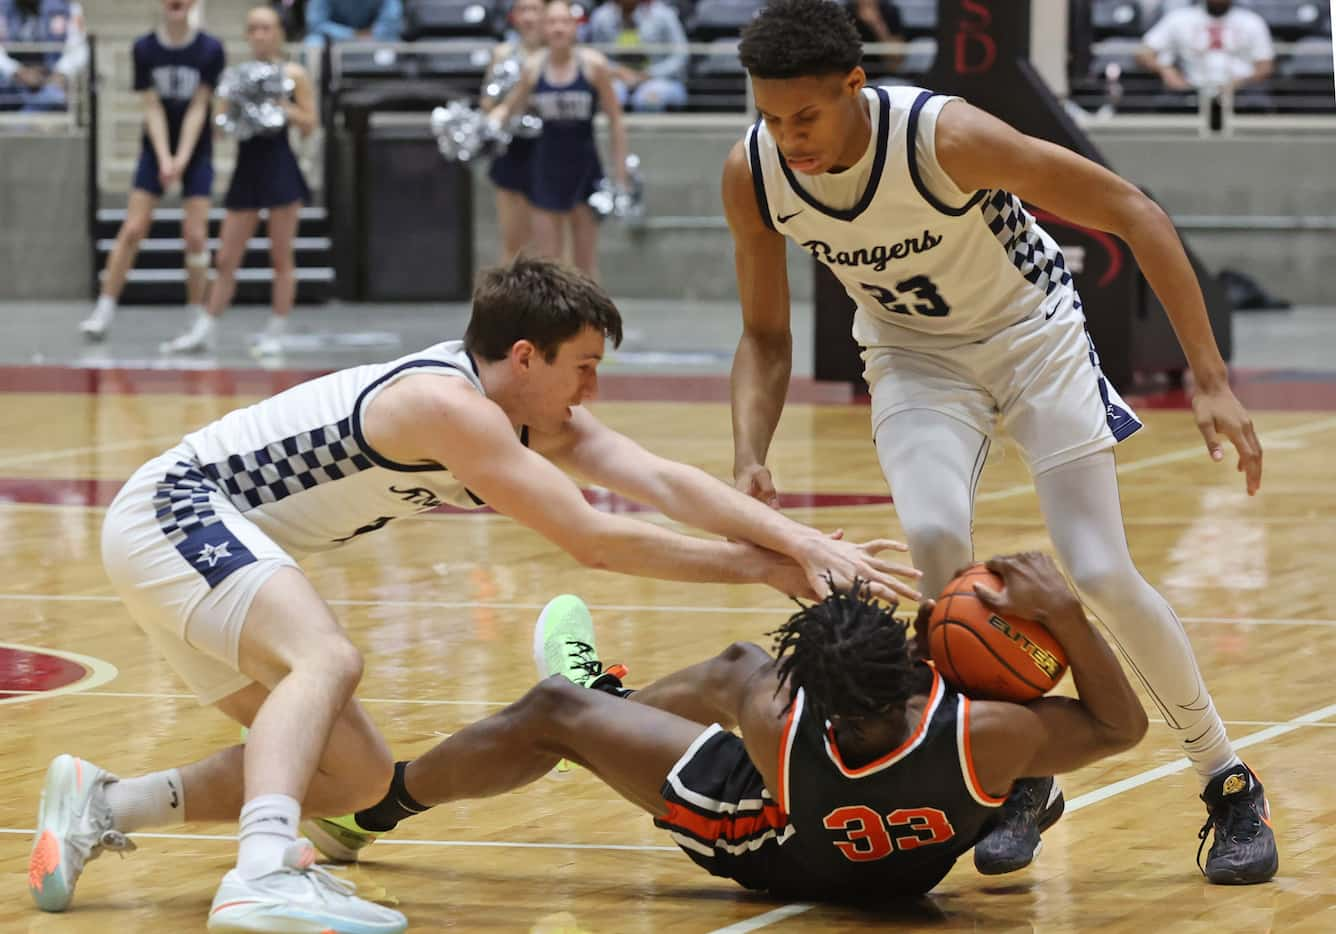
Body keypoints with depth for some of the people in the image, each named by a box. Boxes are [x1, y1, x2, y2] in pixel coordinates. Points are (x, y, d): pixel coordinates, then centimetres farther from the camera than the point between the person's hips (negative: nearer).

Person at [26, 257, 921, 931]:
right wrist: (759, 566, -21)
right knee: (328, 661, -34)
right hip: (171, 509, -10)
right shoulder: (448, 405, -25)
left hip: (206, 540, 10)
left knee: (358, 777, 8)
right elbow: (591, 537, -28)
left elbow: (662, 481, -7)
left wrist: (807, 542, -19)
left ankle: (100, 807, 10)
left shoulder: (533, 410, 4)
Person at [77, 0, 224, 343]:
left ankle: (195, 316, 6)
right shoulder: (145, 48, -7)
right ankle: (104, 310, 0)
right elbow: (152, 107, -8)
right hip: (156, 149, 1)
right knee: (132, 230, -5)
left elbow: (198, 108, -11)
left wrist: (182, 159, -18)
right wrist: (164, 159, -17)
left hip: (195, 151, -1)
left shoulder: (210, 50, -10)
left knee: (195, 236, -5)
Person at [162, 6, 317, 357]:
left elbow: (308, 125, 0)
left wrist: (283, 106, -15)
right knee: (226, 259, 4)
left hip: (279, 167, -3)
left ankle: (275, 332, 7)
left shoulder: (293, 74, 1)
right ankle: (204, 331, 8)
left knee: (281, 256, 1)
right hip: (247, 167, 3)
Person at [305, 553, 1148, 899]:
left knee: (554, 711, 9)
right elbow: (1121, 724, -25)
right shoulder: (984, 739, -43)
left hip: (775, 852, -4)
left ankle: (381, 798, 35)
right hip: (912, 867, 4)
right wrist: (1067, 613, -35)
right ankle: (610, 701, 59)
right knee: (737, 666, 27)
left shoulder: (783, 734, -42)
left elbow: (763, 689, -15)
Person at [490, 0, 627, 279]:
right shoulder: (533, 67, -3)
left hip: (583, 165, -1)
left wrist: (620, 175, -3)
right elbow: (509, 106, 14)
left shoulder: (593, 65, -9)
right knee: (546, 259, 2)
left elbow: (614, 119, -3)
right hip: (547, 166, 1)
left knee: (586, 260, 5)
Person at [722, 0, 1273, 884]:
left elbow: (1133, 213, -26)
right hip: (916, 354, 3)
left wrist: (1211, 379, -29)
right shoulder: (753, 175, -20)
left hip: (1033, 334, -3)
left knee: (1102, 577, -11)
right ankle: (1021, 779, -6)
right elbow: (766, 337, -4)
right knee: (933, 538, -26)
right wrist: (750, 459, -23)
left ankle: (1230, 787, 10)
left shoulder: (945, 136, -34)